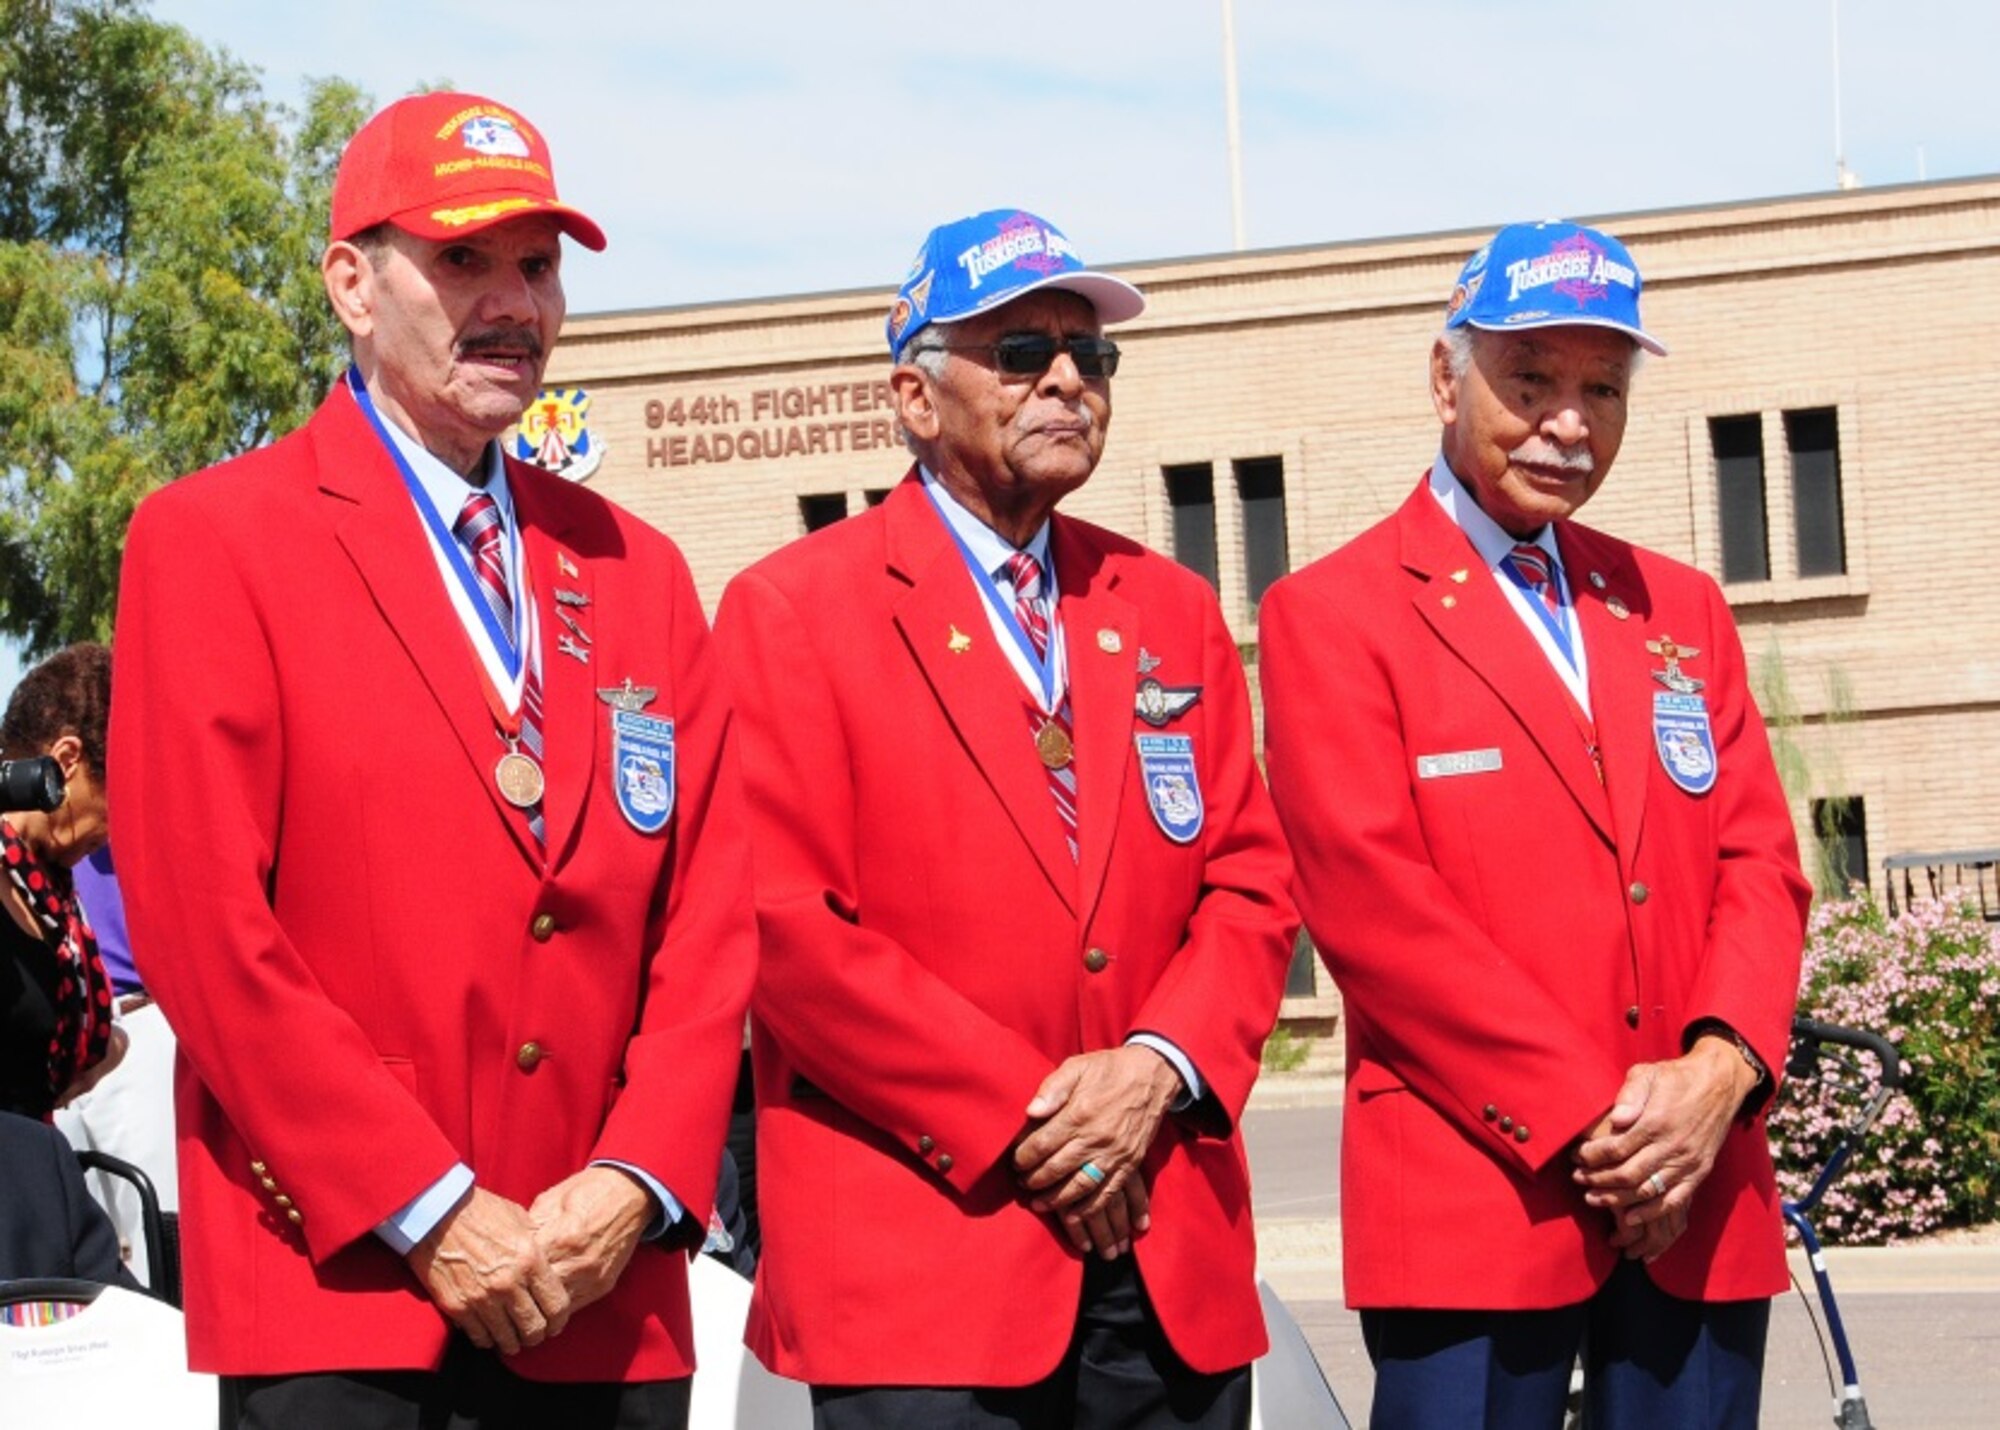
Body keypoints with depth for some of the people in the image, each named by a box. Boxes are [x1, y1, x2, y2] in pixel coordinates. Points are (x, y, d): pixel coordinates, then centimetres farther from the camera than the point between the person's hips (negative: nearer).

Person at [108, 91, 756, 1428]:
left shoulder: (640, 568, 13)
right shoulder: (213, 540, -2)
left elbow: (711, 915, 8)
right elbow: (202, 920, -10)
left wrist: (637, 1188, -7)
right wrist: (431, 1214, -13)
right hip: (341, 1302, -4)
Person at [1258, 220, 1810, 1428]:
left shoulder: (1683, 611, 17)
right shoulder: (1330, 614, 0)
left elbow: (1762, 863, 10)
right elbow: (1373, 901, -10)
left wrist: (1718, 1070, -10)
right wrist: (1590, 1121, -14)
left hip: (1702, 1199, 5)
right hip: (1474, 1200, -4)